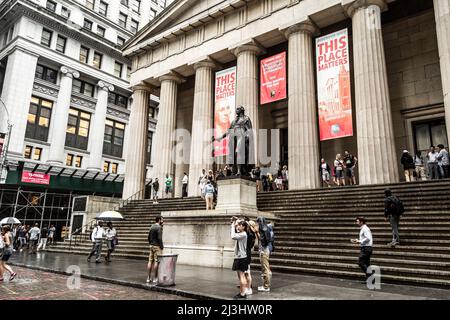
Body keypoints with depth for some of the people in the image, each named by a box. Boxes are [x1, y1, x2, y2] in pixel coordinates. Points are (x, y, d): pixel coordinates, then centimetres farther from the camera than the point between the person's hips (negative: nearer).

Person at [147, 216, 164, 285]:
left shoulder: (152, 226, 13)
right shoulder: (159, 227, -14)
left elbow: (149, 236, 17)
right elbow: (159, 238, -19)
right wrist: (162, 247, -13)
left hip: (152, 246, 9)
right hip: (157, 246, -9)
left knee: (150, 261, 8)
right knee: (156, 262, -5)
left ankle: (149, 278, 13)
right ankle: (155, 278, -2)